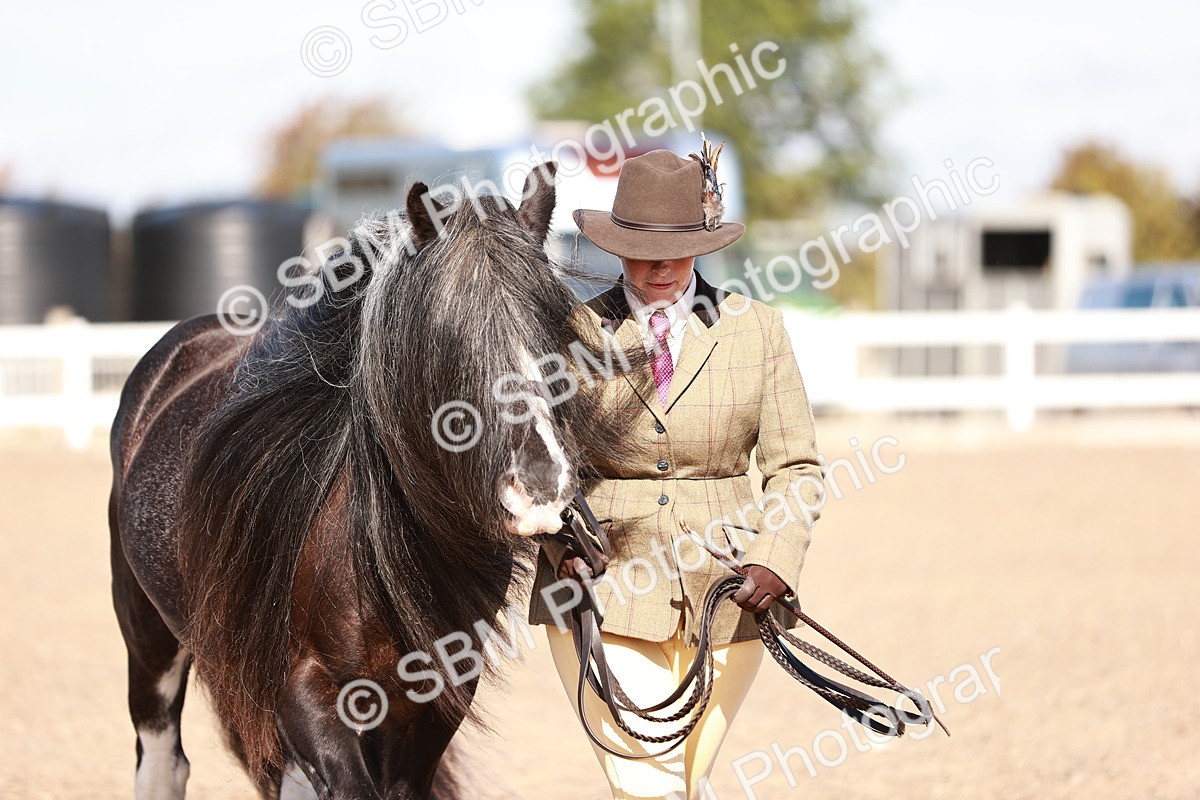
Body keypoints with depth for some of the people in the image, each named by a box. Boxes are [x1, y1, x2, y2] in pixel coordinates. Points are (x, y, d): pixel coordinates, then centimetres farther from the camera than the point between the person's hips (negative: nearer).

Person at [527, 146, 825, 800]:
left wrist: (776, 562, -12)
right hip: (606, 591, -2)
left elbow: (795, 467, 4)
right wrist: (561, 543, -14)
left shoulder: (757, 330, 5)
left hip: (726, 593, 2)